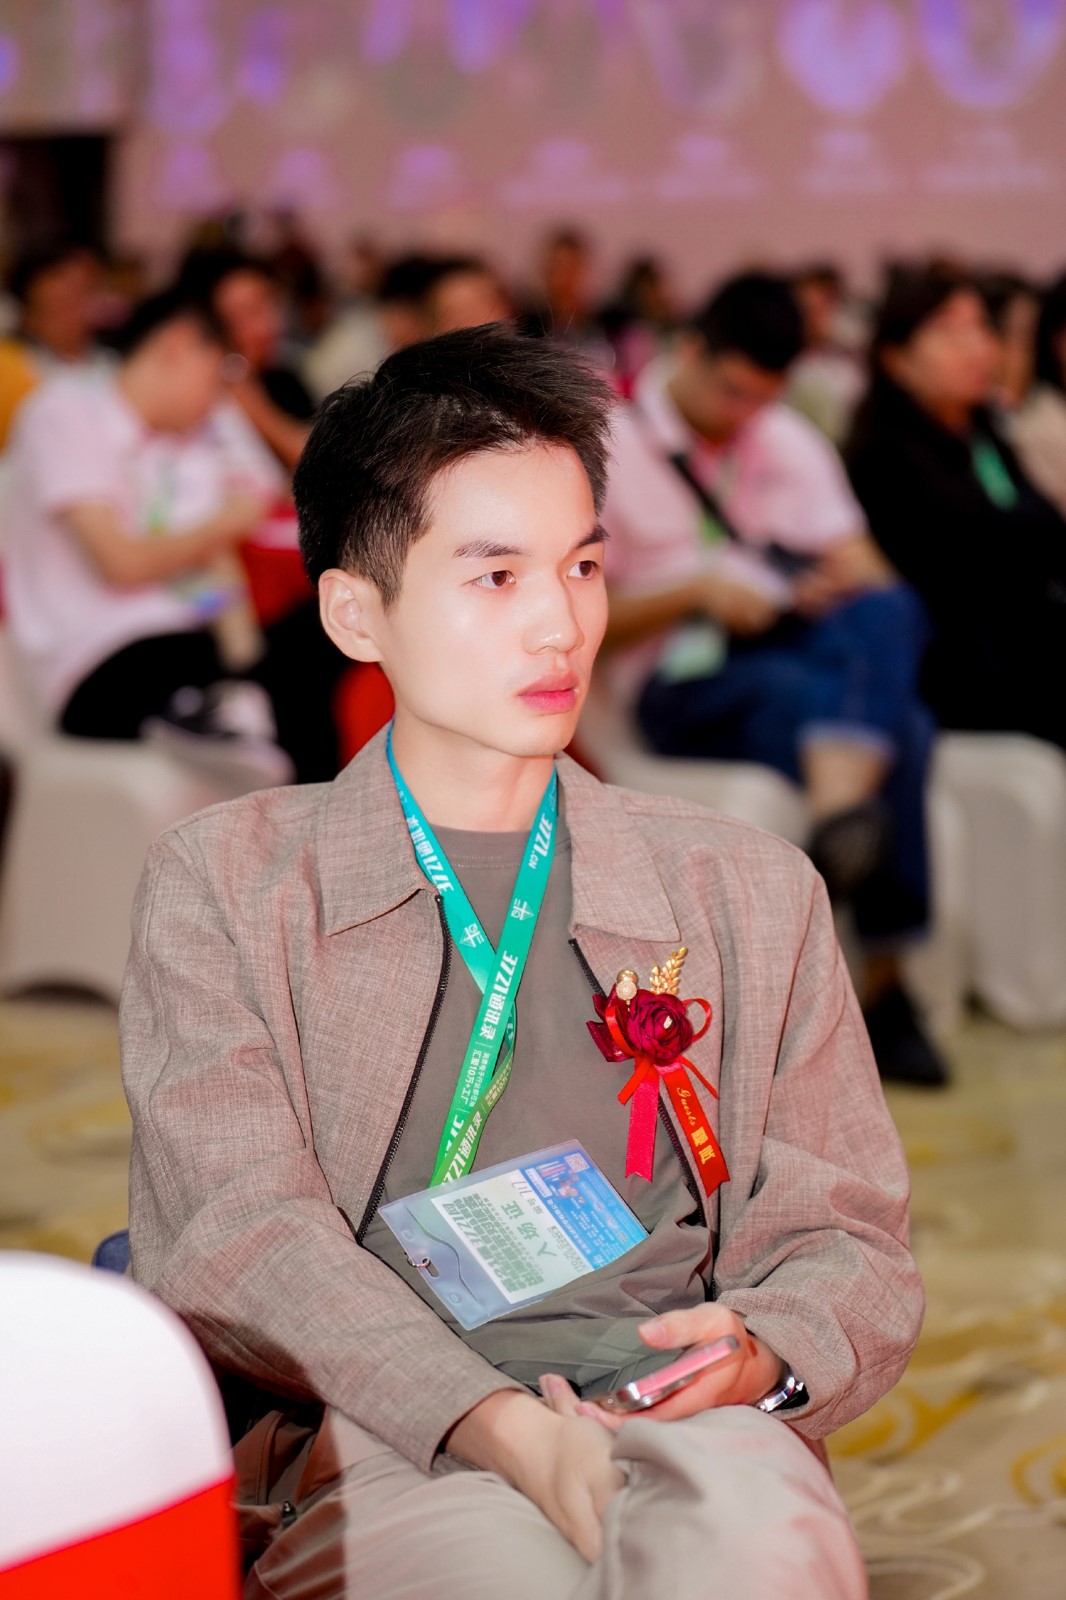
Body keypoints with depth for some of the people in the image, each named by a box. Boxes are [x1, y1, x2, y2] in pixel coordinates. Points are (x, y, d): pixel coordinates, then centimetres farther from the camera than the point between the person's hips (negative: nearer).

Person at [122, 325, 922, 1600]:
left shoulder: (747, 895, 22)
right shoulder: (222, 886, 13)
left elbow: (848, 1238, 21)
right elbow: (237, 1232, -1)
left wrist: (764, 1354, -6)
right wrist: (501, 1429, -19)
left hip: (679, 1434, 2)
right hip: (366, 1448, -2)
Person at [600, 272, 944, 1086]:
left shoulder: (791, 442, 18)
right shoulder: (608, 448, 2)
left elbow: (865, 571, 11)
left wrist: (847, 592, -14)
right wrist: (694, 593, -16)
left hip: (802, 647, 5)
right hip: (684, 686, -4)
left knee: (887, 611, -34)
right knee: (901, 729, -34)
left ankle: (844, 807, -51)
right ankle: (884, 991, -42)